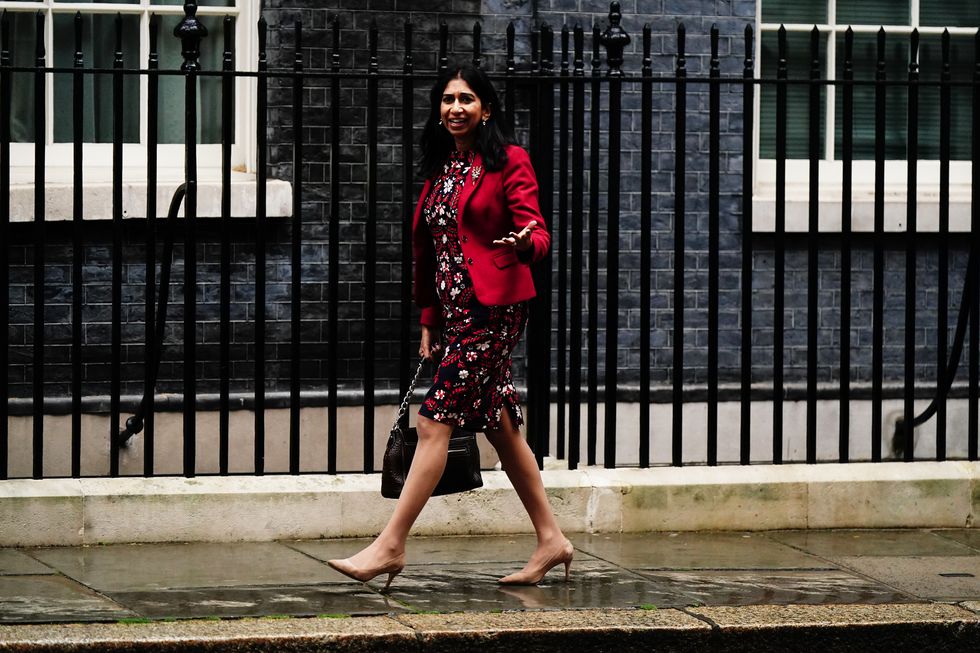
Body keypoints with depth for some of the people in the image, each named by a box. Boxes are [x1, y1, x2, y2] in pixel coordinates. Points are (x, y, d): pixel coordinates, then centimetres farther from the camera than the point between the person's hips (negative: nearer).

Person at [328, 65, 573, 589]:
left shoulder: (509, 161, -5)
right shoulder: (439, 169, 16)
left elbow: (537, 234, -11)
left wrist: (524, 242, -34)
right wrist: (429, 321, 19)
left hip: (493, 305, -8)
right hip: (453, 309, 8)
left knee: (435, 420, -12)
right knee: (499, 424, 10)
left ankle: (390, 546, -12)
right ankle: (550, 540, 18)